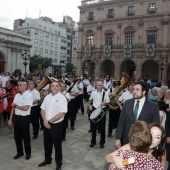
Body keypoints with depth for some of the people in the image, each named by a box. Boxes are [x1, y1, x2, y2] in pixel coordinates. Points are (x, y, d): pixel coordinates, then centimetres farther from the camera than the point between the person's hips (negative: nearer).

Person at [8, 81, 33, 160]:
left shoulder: (29, 96, -13)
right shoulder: (17, 95, 6)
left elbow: (25, 108, -21)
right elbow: (13, 107, 8)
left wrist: (15, 105, -8)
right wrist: (10, 119, 7)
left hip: (24, 118, -6)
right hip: (17, 117, 6)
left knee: (26, 136, 8)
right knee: (17, 136, 15)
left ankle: (28, 153, 28)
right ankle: (19, 152, 35)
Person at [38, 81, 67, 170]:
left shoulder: (62, 98, -12)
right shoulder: (47, 97, 5)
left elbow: (62, 113, -17)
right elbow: (42, 110, 5)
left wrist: (50, 121, -14)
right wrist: (45, 121, -9)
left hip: (56, 125, -5)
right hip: (46, 124, 5)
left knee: (57, 144, 9)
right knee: (47, 143, 19)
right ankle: (47, 159, 41)